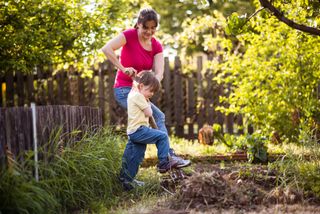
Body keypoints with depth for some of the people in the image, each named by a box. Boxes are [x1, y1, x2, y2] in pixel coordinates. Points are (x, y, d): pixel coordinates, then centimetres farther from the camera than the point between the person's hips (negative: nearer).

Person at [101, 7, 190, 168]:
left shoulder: (156, 46, 1)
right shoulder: (130, 35, -13)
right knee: (158, 117, -16)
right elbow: (106, 48, -29)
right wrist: (123, 69, -31)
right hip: (124, 90, -7)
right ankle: (169, 156, -11)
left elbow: (159, 73, -11)